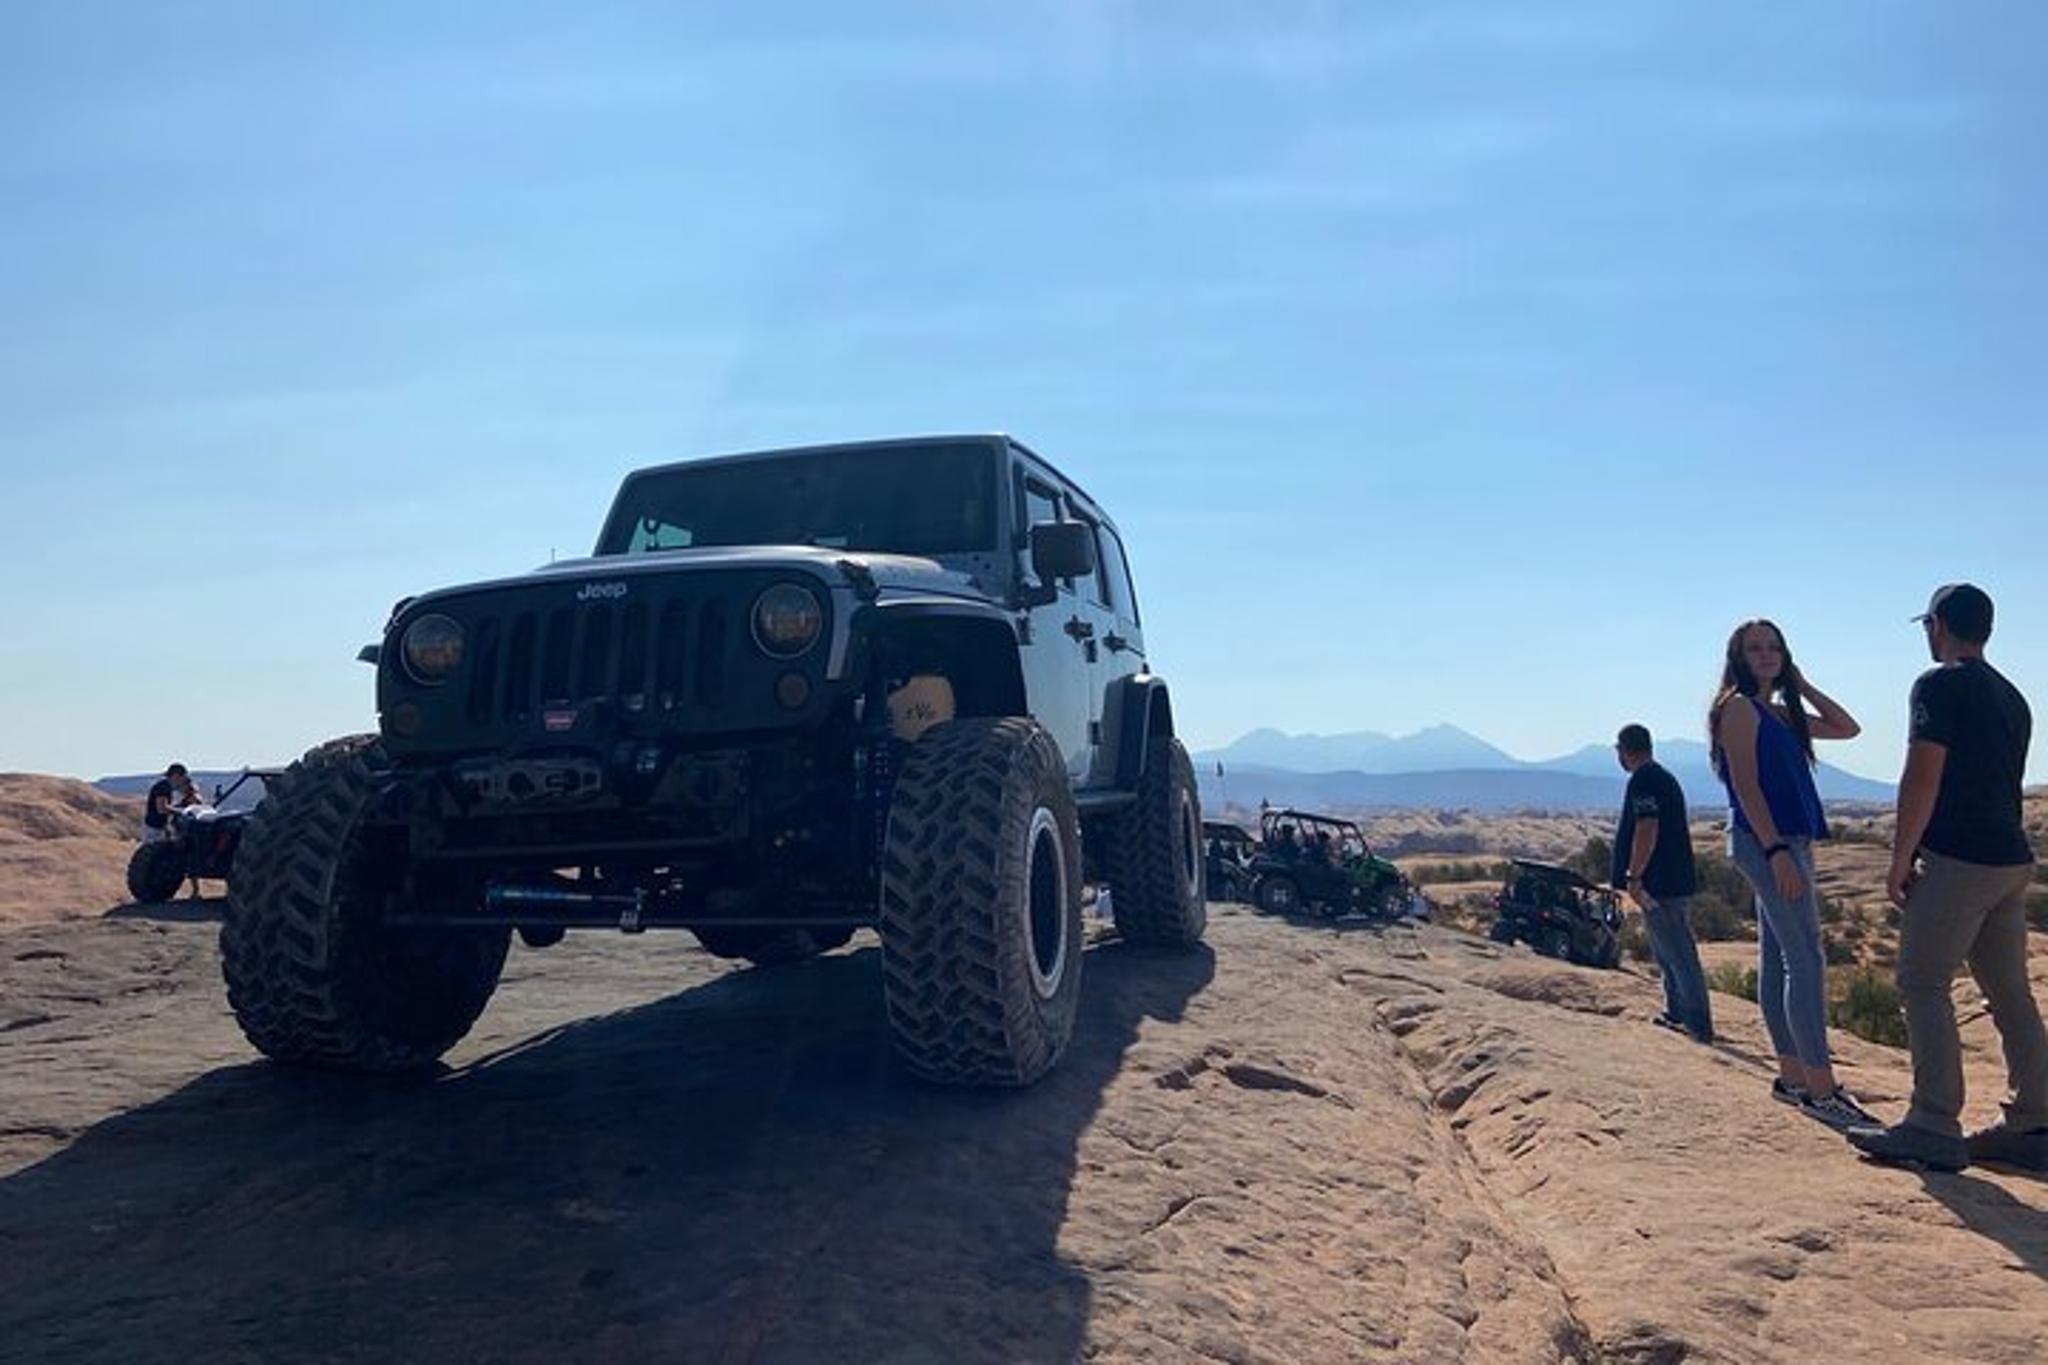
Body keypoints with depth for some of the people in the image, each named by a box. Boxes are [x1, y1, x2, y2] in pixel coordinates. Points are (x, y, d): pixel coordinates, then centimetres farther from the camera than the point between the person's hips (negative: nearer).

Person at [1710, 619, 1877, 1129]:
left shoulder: (1781, 713, 18)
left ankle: (1792, 1075, 16)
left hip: (1788, 842, 9)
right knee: (1806, 959, -12)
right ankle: (1820, 1089, -11)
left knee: (1778, 958, 11)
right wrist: (1777, 850, -21)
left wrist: (1802, 685, 16)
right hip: (1765, 841, -9)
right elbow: (1745, 785, -15)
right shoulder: (1739, 707, -8)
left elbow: (1847, 728, 23)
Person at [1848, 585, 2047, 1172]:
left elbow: (1923, 779, -15)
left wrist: (1901, 860, -9)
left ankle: (1934, 1129, -6)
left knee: (1923, 984, -5)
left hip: (1958, 859, -8)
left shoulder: (1940, 684, -8)